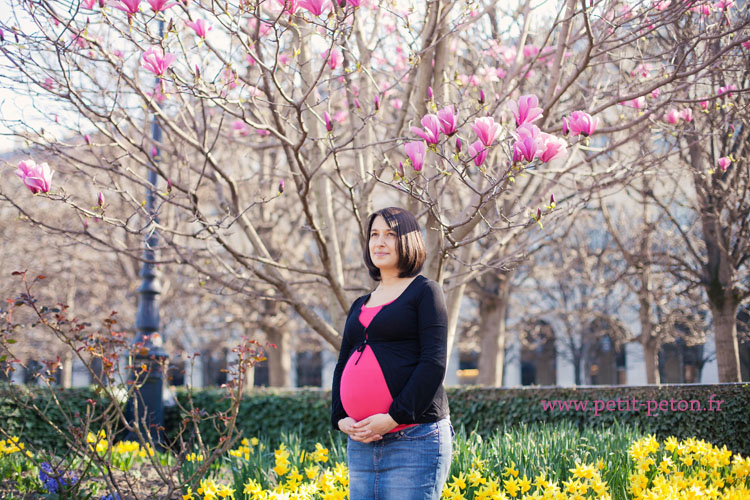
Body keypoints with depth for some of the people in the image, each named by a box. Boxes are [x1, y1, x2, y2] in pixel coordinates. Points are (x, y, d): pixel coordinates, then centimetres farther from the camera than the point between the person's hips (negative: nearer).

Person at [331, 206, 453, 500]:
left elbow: (434, 363, -10)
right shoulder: (360, 307, 20)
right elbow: (343, 368, 18)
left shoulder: (425, 292, 1)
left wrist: (394, 417, -17)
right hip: (360, 444, 7)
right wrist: (340, 419, 0)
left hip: (414, 441, -7)